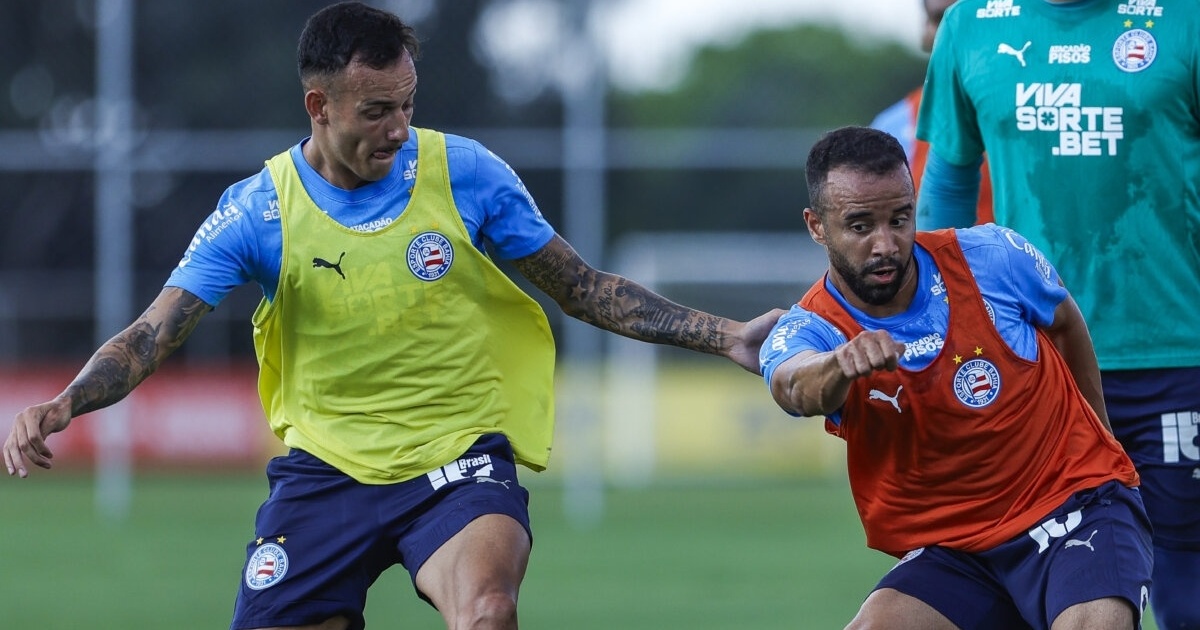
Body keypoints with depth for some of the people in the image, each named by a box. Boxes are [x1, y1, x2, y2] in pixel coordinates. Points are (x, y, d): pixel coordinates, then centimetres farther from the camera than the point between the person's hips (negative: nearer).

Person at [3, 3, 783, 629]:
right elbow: (150, 339, -9)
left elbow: (587, 290, 4)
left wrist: (727, 338, -2)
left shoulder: (465, 173, -6)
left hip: (460, 460, -1)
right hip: (325, 467, 1)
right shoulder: (258, 211, -7)